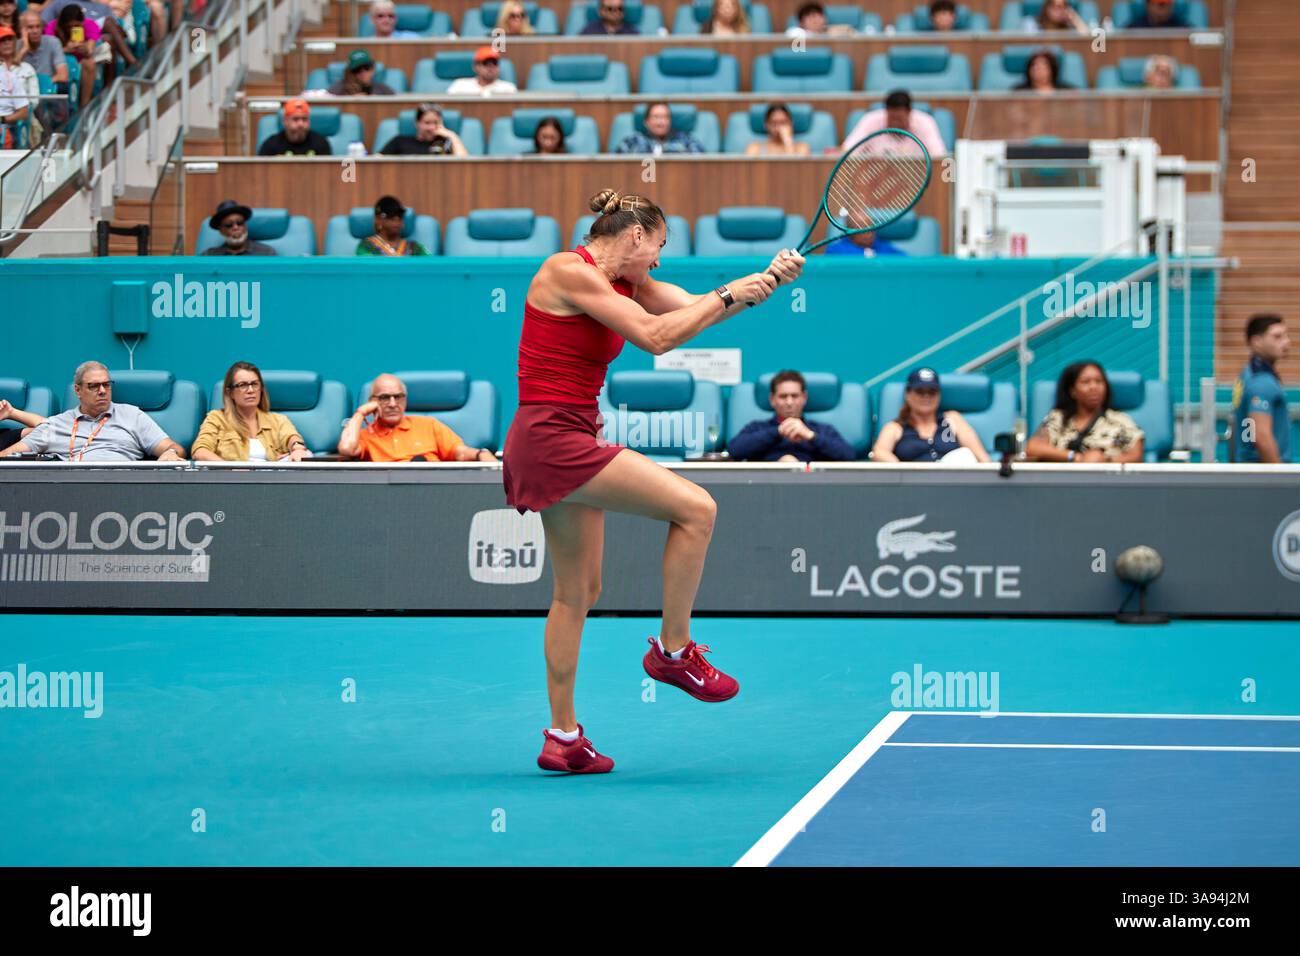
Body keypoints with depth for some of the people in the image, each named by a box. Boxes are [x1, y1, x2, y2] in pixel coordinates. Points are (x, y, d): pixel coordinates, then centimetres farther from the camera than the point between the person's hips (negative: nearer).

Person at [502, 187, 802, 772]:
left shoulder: (624, 283, 15)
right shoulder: (568, 272, -13)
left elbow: (696, 306, 9)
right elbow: (655, 335, -19)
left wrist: (768, 279, -5)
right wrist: (728, 296, -11)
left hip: (569, 440, 11)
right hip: (551, 436, -11)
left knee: (578, 592, 14)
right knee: (695, 508, -13)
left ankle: (563, 738, 19)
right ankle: (673, 650, -1)